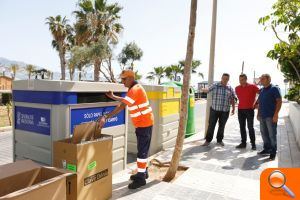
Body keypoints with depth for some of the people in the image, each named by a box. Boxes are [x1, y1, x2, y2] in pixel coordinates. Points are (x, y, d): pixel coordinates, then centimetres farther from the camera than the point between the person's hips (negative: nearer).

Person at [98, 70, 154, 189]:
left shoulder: (135, 89, -20)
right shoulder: (134, 89, 12)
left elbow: (121, 106, -27)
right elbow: (125, 101, 24)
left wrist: (105, 117, -28)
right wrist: (113, 97, 16)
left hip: (144, 123, -10)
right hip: (142, 123, 10)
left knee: (142, 150, -4)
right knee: (142, 149, 17)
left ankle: (141, 178, 5)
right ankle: (143, 172, 30)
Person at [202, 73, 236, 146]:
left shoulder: (230, 88, 6)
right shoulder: (215, 86, 1)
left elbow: (232, 99, 11)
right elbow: (207, 90, -1)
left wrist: (233, 108, 10)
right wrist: (203, 90, -24)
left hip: (225, 111, 2)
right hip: (214, 109, -2)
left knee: (222, 126, 11)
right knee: (211, 125, 0)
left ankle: (219, 140, 26)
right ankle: (208, 140, 10)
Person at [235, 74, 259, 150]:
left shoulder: (252, 86, -6)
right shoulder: (237, 88, 6)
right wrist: (242, 103, 12)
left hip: (250, 109, -4)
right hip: (240, 110, 4)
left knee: (250, 127, -1)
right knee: (242, 127, 7)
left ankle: (253, 144, 8)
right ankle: (243, 143, 15)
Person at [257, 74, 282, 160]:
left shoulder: (274, 89, -5)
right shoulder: (261, 90, 15)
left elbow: (279, 101, -10)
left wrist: (276, 114, -17)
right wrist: (258, 113, 16)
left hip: (271, 116, -7)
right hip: (262, 116, 7)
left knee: (272, 134, -1)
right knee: (264, 133, 12)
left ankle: (273, 152, 8)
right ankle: (267, 149, 25)